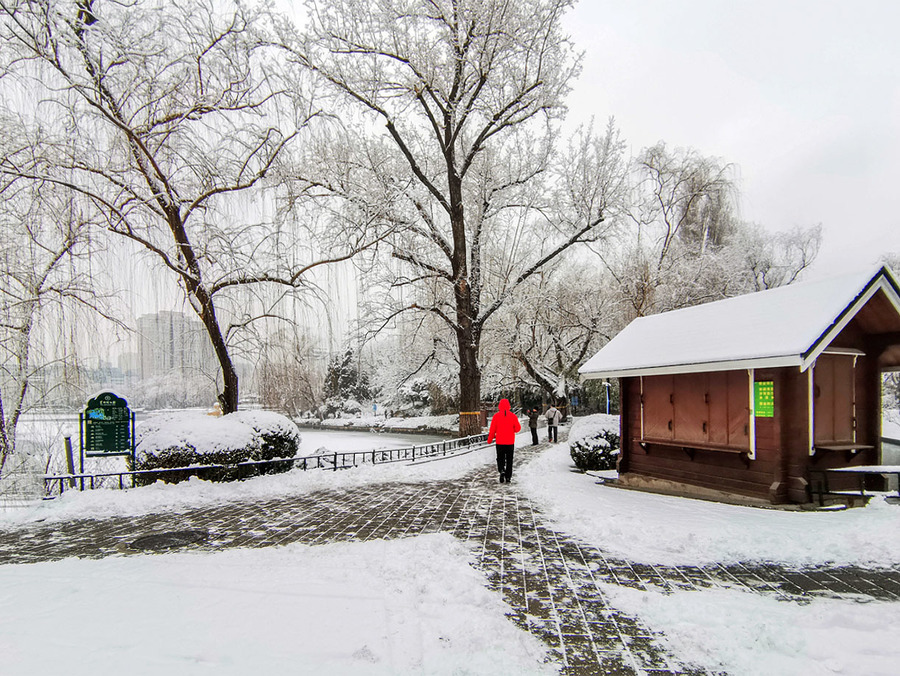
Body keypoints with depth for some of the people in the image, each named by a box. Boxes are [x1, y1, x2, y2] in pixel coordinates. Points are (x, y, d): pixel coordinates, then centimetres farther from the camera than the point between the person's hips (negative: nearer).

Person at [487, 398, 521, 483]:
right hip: (510, 442, 1)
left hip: (500, 442, -1)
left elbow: (492, 429, -4)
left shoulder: (496, 416, -7)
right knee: (509, 460, 10)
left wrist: (489, 440, 8)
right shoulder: (513, 416, -4)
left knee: (500, 458, 12)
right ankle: (508, 477, 9)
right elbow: (518, 428, -1)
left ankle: (501, 470, -14)